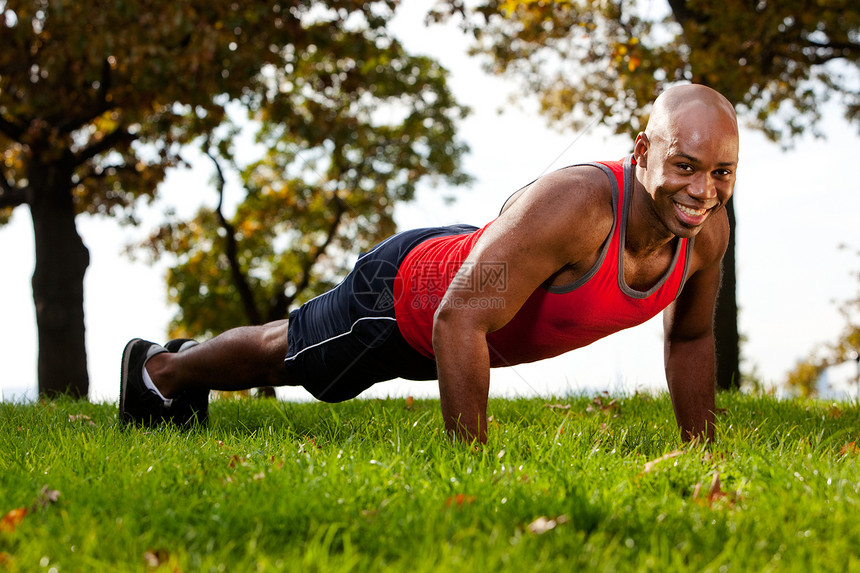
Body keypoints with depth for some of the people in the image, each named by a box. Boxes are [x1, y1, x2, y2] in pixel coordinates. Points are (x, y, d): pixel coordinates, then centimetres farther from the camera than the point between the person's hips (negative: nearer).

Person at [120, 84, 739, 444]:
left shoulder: (708, 230, -22)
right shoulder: (572, 204, -45)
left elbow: (690, 338, -1)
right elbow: (458, 320, -45)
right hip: (405, 294, -8)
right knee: (285, 354, 21)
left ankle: (186, 363, 62)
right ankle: (161, 367, 51)